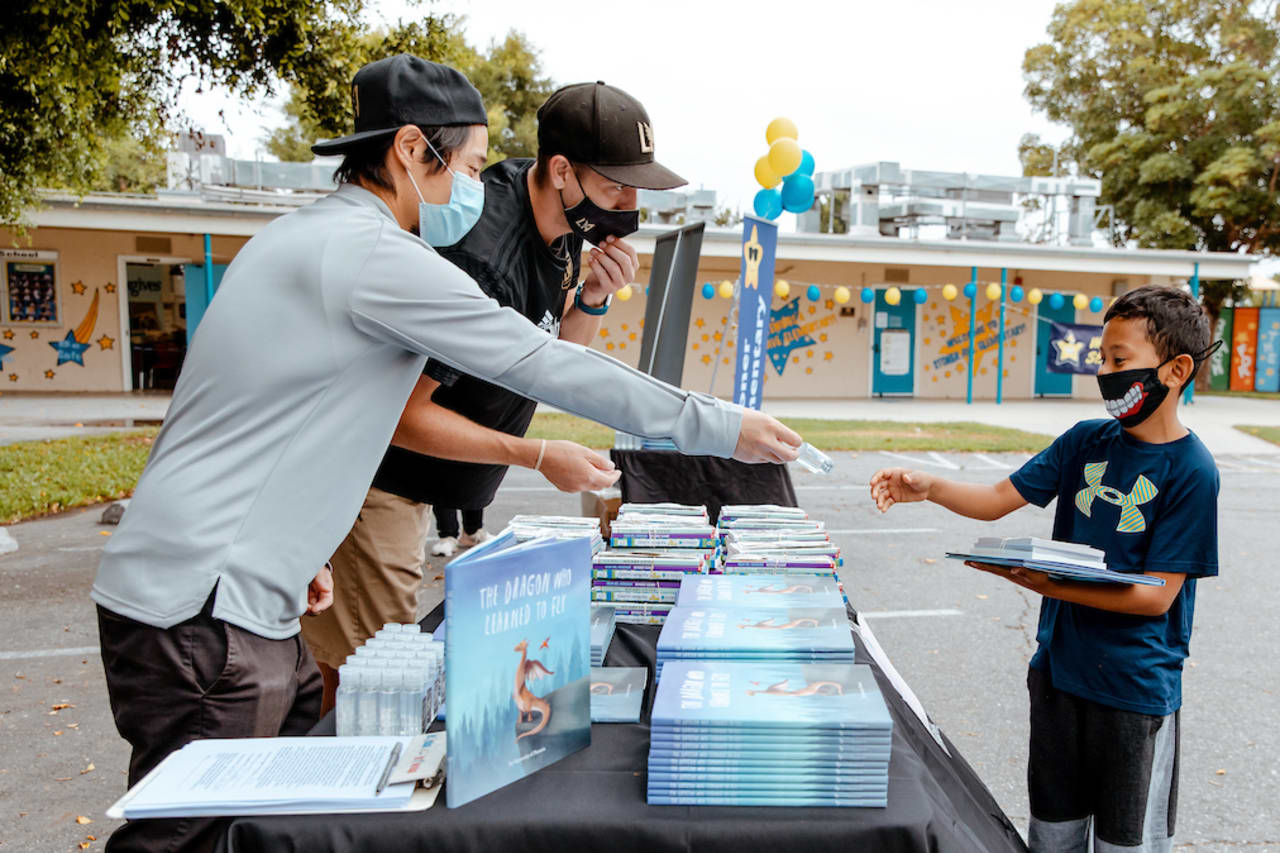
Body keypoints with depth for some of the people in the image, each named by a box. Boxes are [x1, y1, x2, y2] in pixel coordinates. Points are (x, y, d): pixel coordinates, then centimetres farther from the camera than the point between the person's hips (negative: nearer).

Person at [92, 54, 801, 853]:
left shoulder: (298, 236, 15)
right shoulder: (374, 254, -17)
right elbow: (544, 364, -18)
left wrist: (295, 552, 25)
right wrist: (720, 428, -10)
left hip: (243, 601, 10)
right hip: (202, 608, -10)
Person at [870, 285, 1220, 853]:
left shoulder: (1190, 470, -15)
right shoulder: (1086, 441, 0)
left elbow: (1157, 594, -18)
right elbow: (998, 499, 1)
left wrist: (1050, 585, -29)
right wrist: (929, 488, -16)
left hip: (1137, 689, -5)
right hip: (1059, 670, 5)